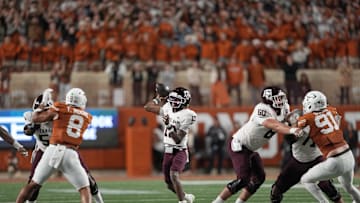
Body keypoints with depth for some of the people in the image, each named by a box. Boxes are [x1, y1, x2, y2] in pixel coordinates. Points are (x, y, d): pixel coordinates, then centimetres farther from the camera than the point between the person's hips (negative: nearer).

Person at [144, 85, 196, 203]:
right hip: (168, 151, 7)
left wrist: (170, 126, -29)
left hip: (180, 151, -7)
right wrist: (159, 98, 16)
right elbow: (147, 107, 16)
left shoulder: (187, 115, -15)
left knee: (173, 175, -29)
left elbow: (178, 139, -18)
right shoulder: (168, 108, 5)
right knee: (169, 184, 13)